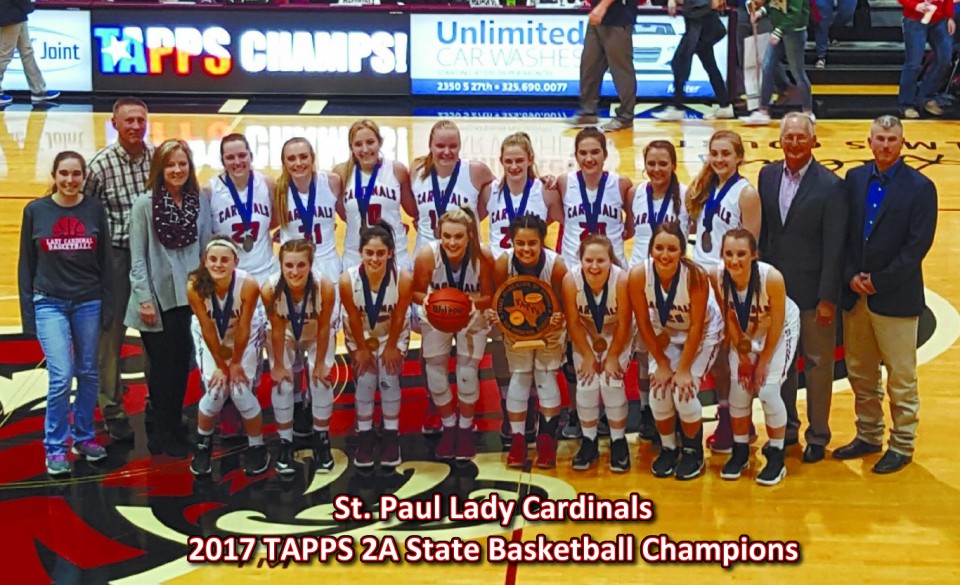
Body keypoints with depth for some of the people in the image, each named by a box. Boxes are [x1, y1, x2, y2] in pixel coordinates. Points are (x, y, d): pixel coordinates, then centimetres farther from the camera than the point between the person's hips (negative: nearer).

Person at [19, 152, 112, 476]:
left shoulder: (95, 209, 1)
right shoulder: (35, 211, -1)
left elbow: (106, 261, 5)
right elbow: (26, 264, 4)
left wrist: (107, 304, 1)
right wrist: (27, 310, 1)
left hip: (88, 302, 2)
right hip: (50, 304, -2)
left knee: (88, 373, 8)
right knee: (61, 376, -10)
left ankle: (84, 436, 25)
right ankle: (55, 448, 4)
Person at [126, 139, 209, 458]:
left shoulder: (199, 202, 4)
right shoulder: (144, 204, -6)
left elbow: (205, 249, 8)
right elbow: (137, 257, -7)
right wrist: (144, 299, -11)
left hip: (189, 297, 4)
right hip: (158, 298, -3)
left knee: (182, 364, 9)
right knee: (164, 366, 4)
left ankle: (174, 425, 24)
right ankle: (163, 433, 17)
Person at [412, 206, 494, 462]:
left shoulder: (483, 256, -31)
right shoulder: (427, 255, -32)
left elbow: (490, 296, -20)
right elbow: (416, 291, -18)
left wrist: (475, 302, -41)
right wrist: (425, 299, -40)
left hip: (472, 319, -1)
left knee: (467, 373, -1)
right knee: (436, 373, 4)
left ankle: (466, 429, 25)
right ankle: (449, 427, 29)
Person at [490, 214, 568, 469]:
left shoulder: (556, 265, -33)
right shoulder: (503, 264, -29)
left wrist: (559, 321, -39)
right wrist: (495, 315, -33)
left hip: (549, 326, -1)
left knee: (546, 375, 0)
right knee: (519, 376, 4)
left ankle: (547, 441, 11)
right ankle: (517, 440, 13)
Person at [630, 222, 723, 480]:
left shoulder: (696, 275, -33)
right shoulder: (638, 275, -27)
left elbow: (696, 327, -23)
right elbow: (643, 323, -14)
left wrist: (684, 369, -20)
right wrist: (662, 364, -11)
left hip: (703, 334, -3)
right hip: (665, 333, 3)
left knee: (684, 390, -17)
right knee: (658, 391, -12)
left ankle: (693, 451, 9)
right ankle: (668, 448, 13)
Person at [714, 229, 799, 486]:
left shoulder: (772, 277, -35)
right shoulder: (718, 277, -26)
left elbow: (776, 323, -22)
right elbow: (729, 318, -11)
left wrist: (764, 362, -14)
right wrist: (742, 356, -8)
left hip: (781, 330, -3)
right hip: (746, 334, 3)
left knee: (768, 390, -11)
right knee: (738, 388, -1)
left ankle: (776, 457, 6)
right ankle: (740, 452, 18)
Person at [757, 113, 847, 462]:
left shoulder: (830, 187, -12)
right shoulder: (768, 175, 3)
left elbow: (834, 247, -13)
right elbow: (762, 231, 7)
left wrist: (828, 298, -14)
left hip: (813, 291, -4)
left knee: (817, 364, 8)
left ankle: (817, 436, 23)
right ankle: (786, 428, 31)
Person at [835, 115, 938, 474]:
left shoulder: (920, 187, -7)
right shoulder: (854, 179, 7)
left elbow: (918, 245, -12)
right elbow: (842, 233, 6)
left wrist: (879, 281, -14)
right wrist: (851, 277, -6)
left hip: (896, 297, -5)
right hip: (855, 294, 5)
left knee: (901, 377, 3)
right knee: (860, 374, 14)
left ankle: (902, 445, 16)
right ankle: (868, 436, 28)